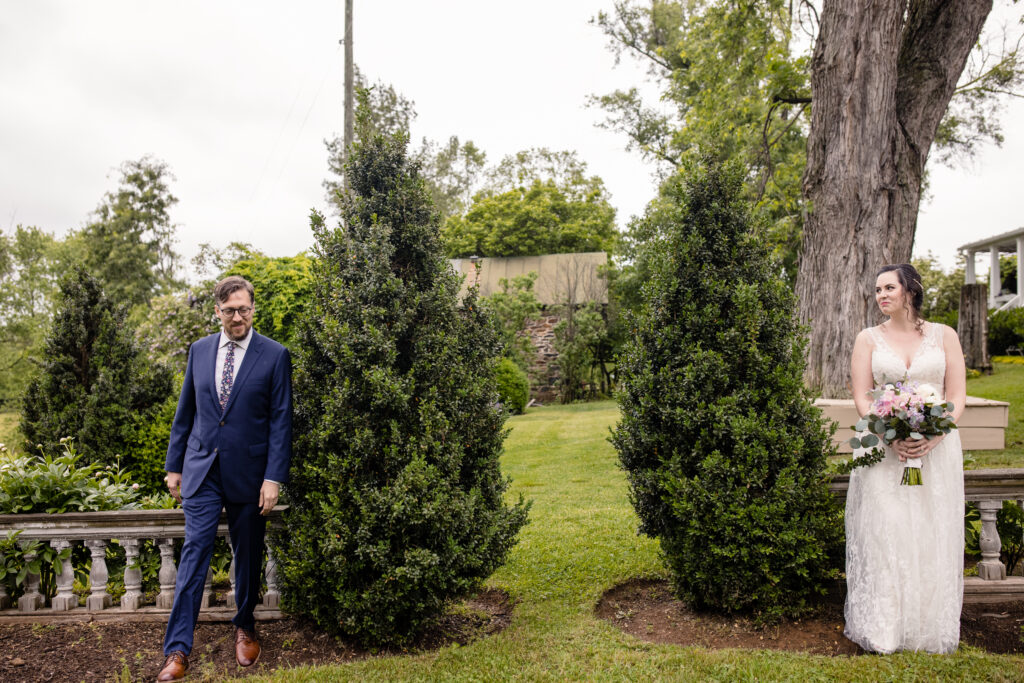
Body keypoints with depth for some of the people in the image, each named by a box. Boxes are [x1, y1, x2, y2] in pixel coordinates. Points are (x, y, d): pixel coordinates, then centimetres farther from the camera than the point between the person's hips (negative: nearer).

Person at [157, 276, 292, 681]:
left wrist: (274, 478, -12)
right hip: (202, 470, 2)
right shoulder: (199, 350, 5)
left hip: (248, 473, -2)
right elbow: (185, 412, 12)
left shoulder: (274, 355, -6)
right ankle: (177, 650, 4)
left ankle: (244, 628, 34)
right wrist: (174, 466, 11)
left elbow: (281, 420, -7)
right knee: (194, 555, -3)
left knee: (248, 557, 12)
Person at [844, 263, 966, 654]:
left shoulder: (944, 336, 7)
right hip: (883, 449, 0)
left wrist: (933, 436, -15)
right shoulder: (869, 339, 6)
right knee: (882, 534, -2)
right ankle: (882, 631, 7)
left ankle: (932, 631, 17)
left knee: (933, 536, 4)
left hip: (936, 449, 1)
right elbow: (861, 397, 0)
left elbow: (957, 396, 2)